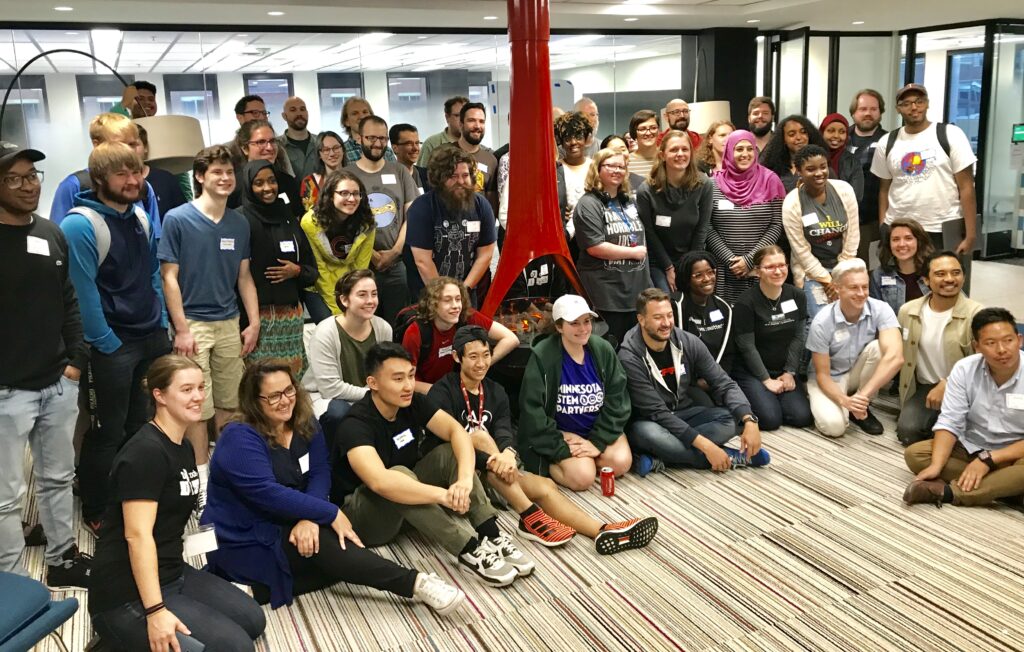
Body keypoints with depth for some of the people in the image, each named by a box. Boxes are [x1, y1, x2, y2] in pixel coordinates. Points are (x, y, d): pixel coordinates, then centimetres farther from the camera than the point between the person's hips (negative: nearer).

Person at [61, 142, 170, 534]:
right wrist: (106, 343, -16)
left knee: (145, 426, 17)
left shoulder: (141, 217, 7)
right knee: (109, 433, 4)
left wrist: (162, 324, 8)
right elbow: (82, 291, -19)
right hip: (113, 346, -7)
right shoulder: (81, 225, -17)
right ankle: (95, 512, 21)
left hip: (153, 339, 7)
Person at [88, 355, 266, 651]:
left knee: (252, 619, 9)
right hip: (129, 596, -10)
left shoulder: (183, 447, 10)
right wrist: (155, 611, -30)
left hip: (173, 573, 10)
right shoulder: (145, 452, -20)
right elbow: (137, 535, -26)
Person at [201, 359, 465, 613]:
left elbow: (319, 473, -6)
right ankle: (415, 583, -33)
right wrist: (331, 514, -28)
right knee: (322, 544, -30)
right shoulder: (239, 439, -20)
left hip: (287, 525, 8)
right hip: (245, 540, -8)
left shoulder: (304, 424, 2)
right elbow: (269, 494, -29)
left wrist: (310, 517, -27)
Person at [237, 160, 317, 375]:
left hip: (291, 312, 5)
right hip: (257, 313, -5)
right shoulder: (241, 220, -3)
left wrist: (297, 271, -4)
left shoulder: (288, 218, 14)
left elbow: (312, 270, 17)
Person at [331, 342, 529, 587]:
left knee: (449, 454, -15)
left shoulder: (413, 402, -7)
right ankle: (469, 552, -34)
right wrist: (443, 495, -48)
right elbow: (380, 482, -44)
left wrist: (465, 478, -36)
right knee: (398, 474, -36)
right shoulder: (355, 425, -27)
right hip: (360, 515, -6)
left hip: (407, 503, 7)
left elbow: (457, 431, -16)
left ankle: (492, 537, -24)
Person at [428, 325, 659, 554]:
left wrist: (507, 454, -33)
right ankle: (530, 518, -36)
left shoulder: (496, 392, 9)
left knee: (545, 485, -17)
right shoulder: (442, 393, -10)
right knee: (480, 435, -33)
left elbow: (504, 433, -9)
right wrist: (490, 461, -36)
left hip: (491, 474, 6)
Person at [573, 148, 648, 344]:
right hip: (606, 294, -8)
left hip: (637, 289, 8)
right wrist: (633, 252, -12)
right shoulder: (588, 204, -10)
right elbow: (595, 247, -20)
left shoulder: (629, 202, 16)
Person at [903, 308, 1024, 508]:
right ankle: (1004, 487, -21)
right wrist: (936, 466, -27)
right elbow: (950, 422, -12)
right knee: (914, 454, -17)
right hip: (972, 448, 4)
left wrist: (988, 459, -26)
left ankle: (948, 491, -32)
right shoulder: (964, 369, -9)